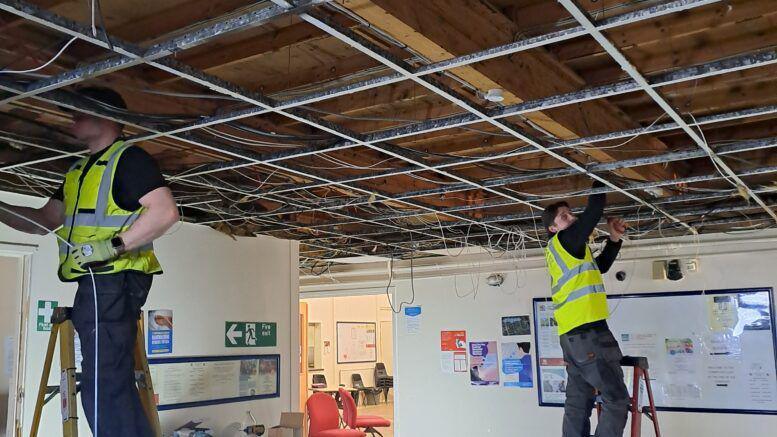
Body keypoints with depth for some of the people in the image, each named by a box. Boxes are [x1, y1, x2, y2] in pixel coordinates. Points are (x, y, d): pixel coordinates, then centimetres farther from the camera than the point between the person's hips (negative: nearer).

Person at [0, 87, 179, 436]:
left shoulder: (129, 158, -6)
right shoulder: (79, 171, 23)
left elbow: (166, 211, -19)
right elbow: (44, 220, 22)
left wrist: (116, 244, -24)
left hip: (115, 280, -10)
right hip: (94, 283, 10)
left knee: (104, 385, -13)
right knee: (116, 383, 14)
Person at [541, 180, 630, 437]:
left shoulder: (563, 250, 21)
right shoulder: (564, 240, -5)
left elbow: (601, 265, 30)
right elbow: (594, 211, -11)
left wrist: (614, 239, 19)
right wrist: (599, 182, 2)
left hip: (573, 335, 10)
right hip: (588, 333, -10)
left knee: (578, 402, 8)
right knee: (616, 398, -8)